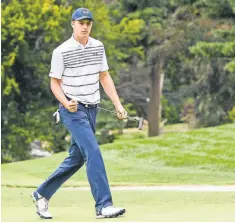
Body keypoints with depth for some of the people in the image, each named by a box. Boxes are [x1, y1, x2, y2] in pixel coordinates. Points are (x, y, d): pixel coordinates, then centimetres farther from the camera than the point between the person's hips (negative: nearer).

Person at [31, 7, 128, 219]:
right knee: (93, 152, -19)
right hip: (73, 110, -7)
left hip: (92, 109, 7)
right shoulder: (62, 51, -9)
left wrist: (118, 104, 5)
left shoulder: (98, 47, 8)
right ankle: (103, 206, -20)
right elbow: (55, 83, -5)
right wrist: (66, 103, -23)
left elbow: (104, 77, 13)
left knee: (76, 159, 11)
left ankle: (42, 194, 25)